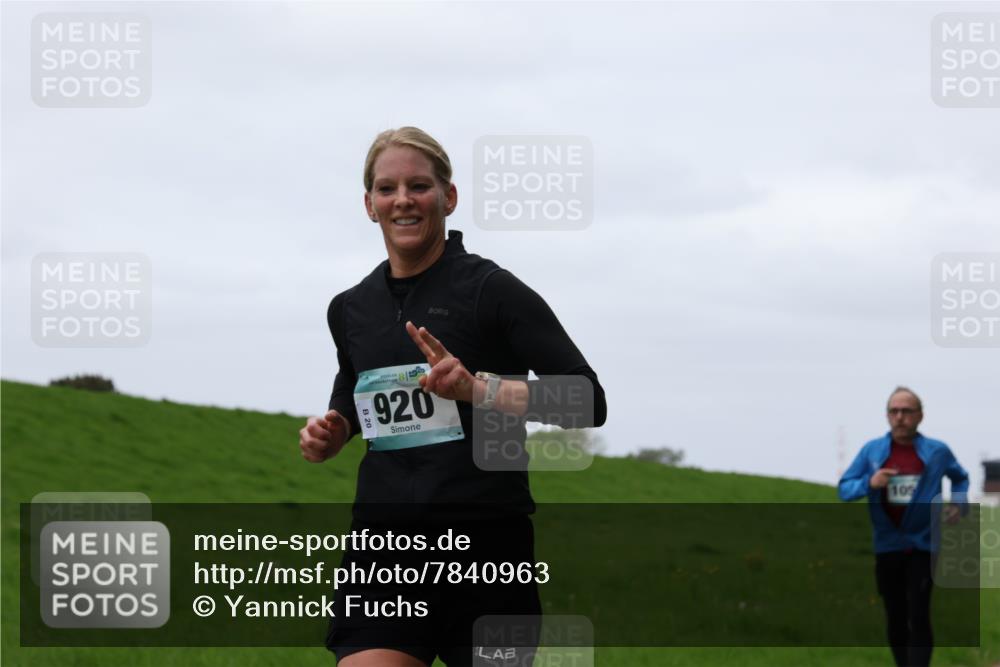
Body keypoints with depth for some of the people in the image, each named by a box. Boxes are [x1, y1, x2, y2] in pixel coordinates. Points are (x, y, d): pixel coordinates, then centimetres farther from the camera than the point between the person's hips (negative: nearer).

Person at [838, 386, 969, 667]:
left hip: (923, 546, -2)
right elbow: (844, 488, 0)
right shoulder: (871, 450, 0)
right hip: (887, 546, 2)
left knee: (918, 617, -15)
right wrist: (869, 483, -19)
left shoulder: (937, 451, -1)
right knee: (896, 619, 11)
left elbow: (960, 477, 19)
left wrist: (958, 501, 0)